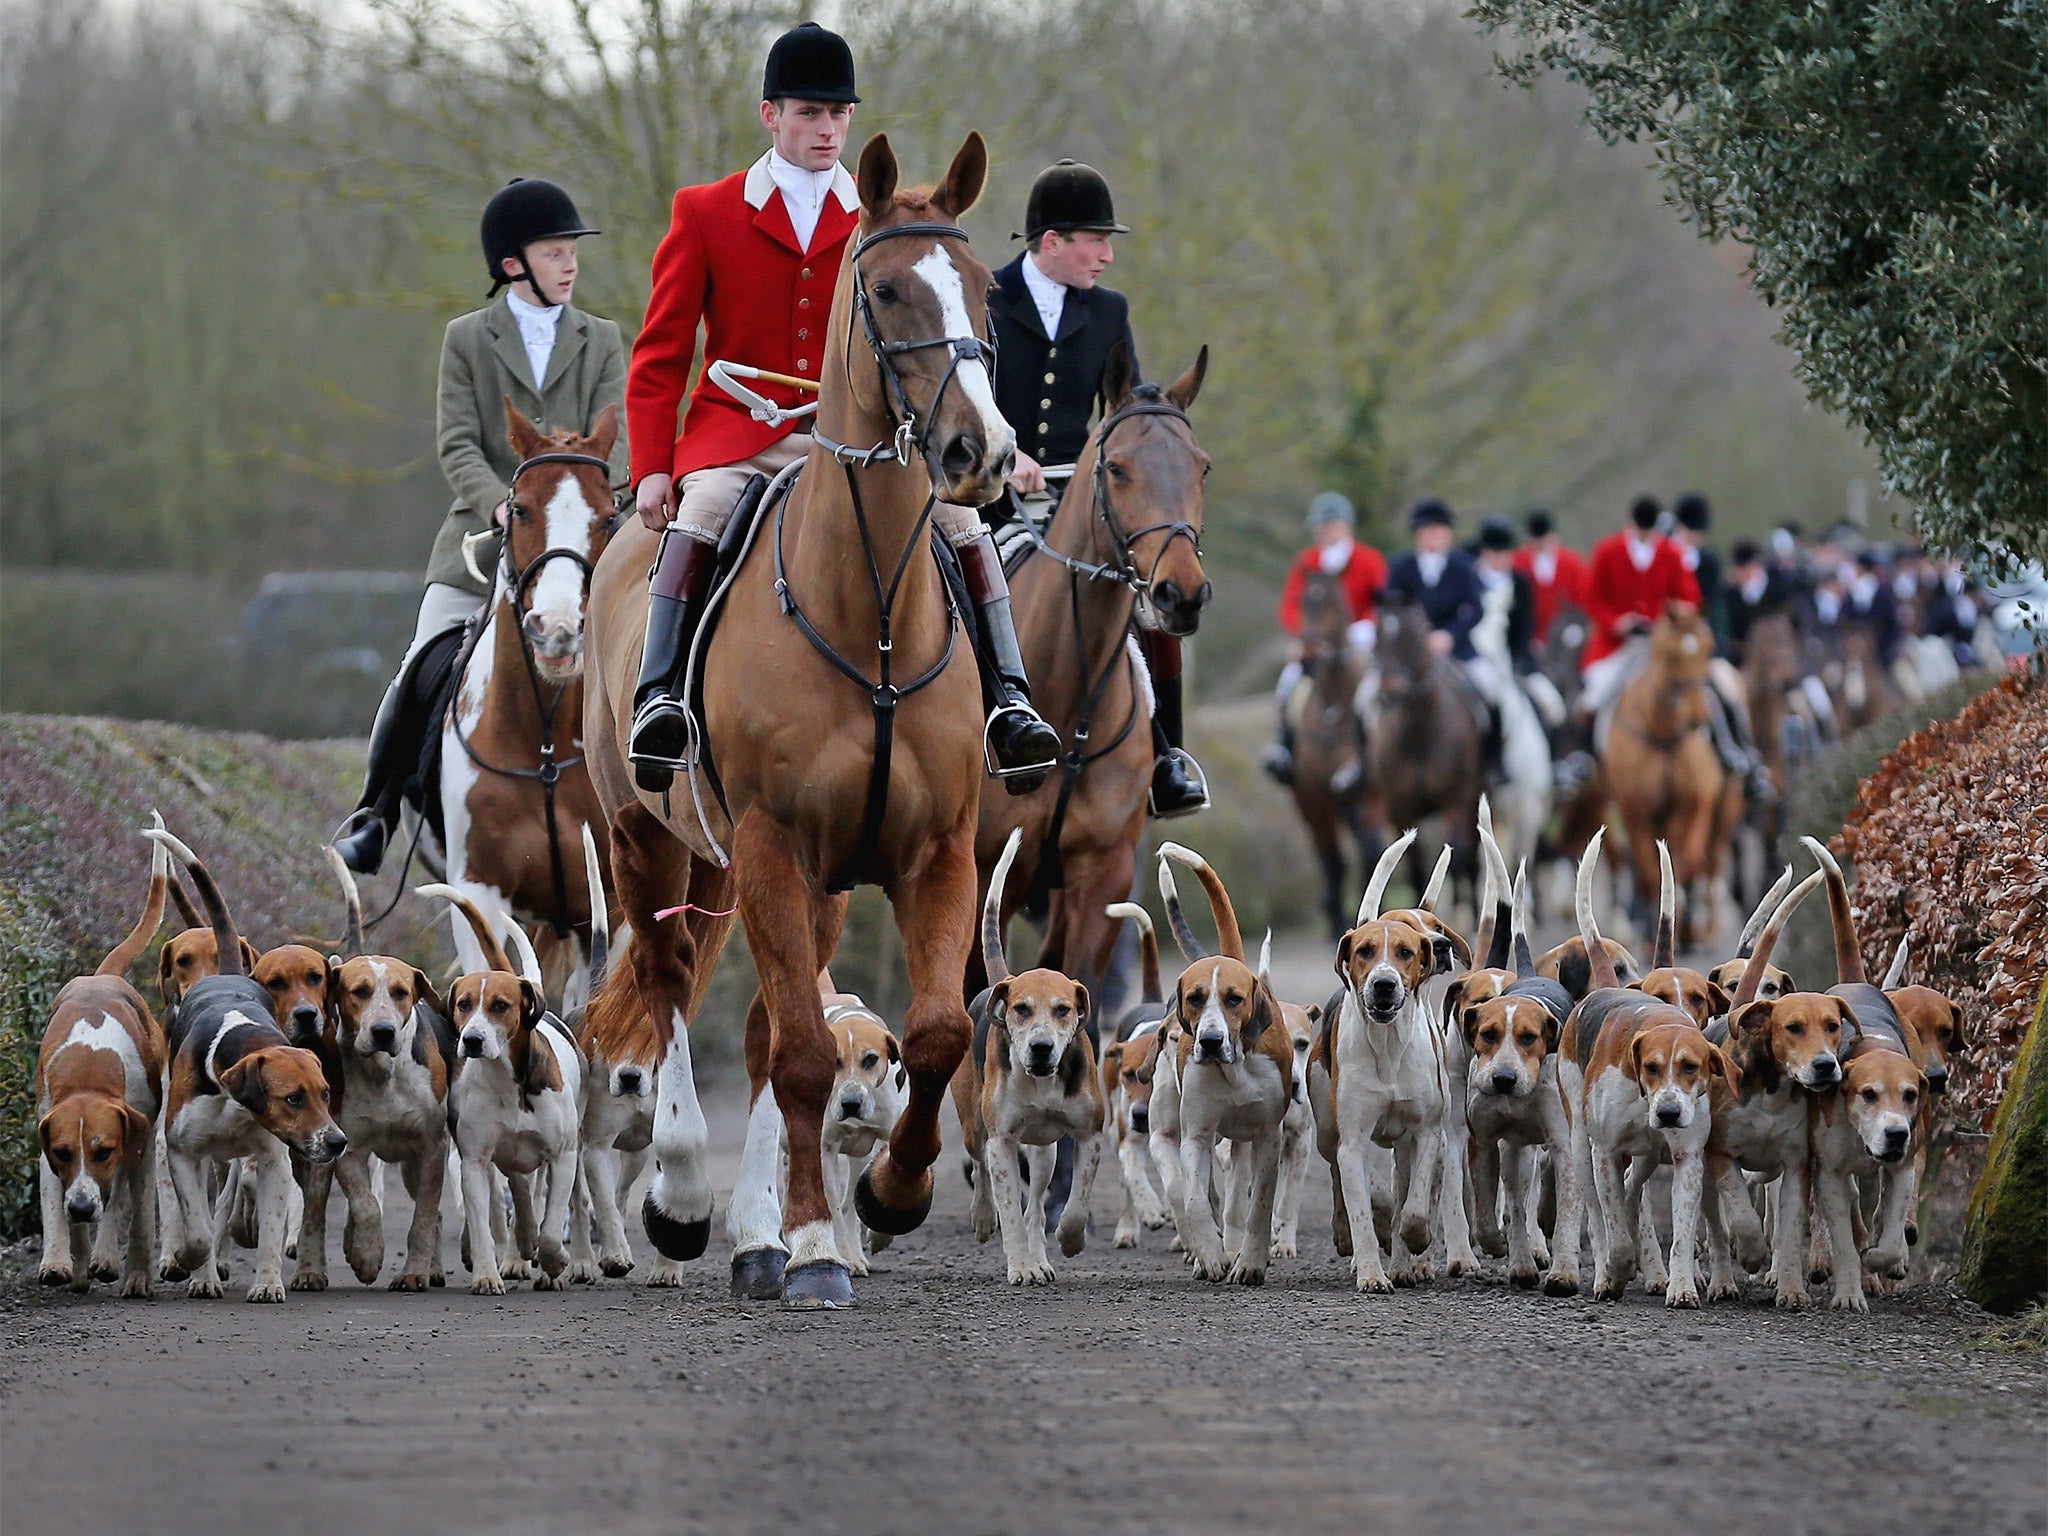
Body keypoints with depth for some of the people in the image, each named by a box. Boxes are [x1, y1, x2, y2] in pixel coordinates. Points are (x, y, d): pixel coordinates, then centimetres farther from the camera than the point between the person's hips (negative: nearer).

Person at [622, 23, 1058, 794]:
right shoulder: (704, 213, 6)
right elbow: (659, 357, 6)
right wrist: (652, 468, -6)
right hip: (739, 435, -2)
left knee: (960, 516, -21)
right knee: (695, 520, -33)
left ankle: (1007, 701, -19)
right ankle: (658, 697, -35)